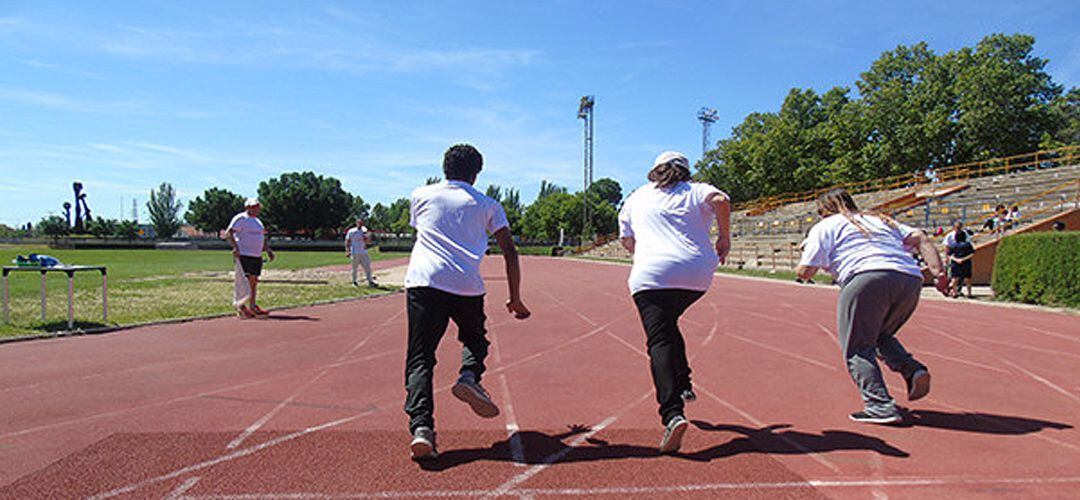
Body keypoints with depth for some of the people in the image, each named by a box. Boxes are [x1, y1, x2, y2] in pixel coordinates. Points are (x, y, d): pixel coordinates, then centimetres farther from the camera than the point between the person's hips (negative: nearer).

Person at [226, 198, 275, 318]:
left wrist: (268, 250, 15)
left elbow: (262, 238, 29)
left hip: (257, 256, 8)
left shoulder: (258, 221, 22)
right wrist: (235, 247, -26)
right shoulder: (241, 218, -5)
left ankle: (252, 305, 12)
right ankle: (240, 306, -5)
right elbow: (228, 233, -15)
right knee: (246, 281, -12)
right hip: (244, 255, -8)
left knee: (254, 281, 8)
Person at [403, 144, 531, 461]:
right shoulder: (487, 206, 17)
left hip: (423, 281, 0)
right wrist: (516, 301, 16)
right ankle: (469, 377, -4)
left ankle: (421, 427, -17)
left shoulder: (420, 195, 20)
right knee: (475, 339, 25)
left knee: (420, 359, 1)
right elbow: (510, 253, 10)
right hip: (467, 286, 0)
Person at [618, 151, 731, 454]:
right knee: (668, 324, 28)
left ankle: (673, 414, -27)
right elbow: (721, 200, -6)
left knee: (660, 341, -11)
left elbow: (627, 241, 23)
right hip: (698, 274, 3)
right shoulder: (696, 190, 16)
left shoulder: (636, 197, 21)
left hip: (651, 275, -2)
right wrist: (724, 238, 4)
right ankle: (683, 385, 24)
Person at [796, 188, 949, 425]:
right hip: (911, 279, 6)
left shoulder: (825, 227, 16)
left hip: (869, 278, -6)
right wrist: (938, 272, 8)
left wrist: (800, 267, 31)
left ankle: (880, 406, -8)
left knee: (856, 348, 3)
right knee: (880, 336, 25)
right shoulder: (881, 220, 33)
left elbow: (805, 272, 8)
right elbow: (921, 239, 18)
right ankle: (914, 370, 3)